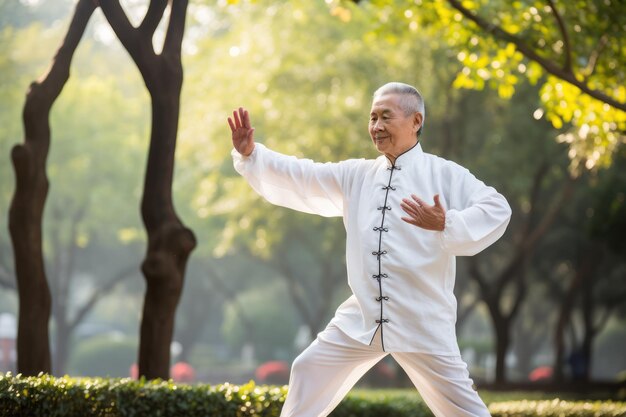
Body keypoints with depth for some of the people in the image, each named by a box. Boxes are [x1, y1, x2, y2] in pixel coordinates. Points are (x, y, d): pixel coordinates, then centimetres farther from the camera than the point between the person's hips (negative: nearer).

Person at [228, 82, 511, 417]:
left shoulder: (445, 174, -3)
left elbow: (496, 210, -13)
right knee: (309, 374, 9)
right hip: (363, 316, 5)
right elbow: (299, 179, 9)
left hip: (421, 319, -5)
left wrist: (446, 225, -28)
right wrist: (249, 154, -4)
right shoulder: (356, 176, 12)